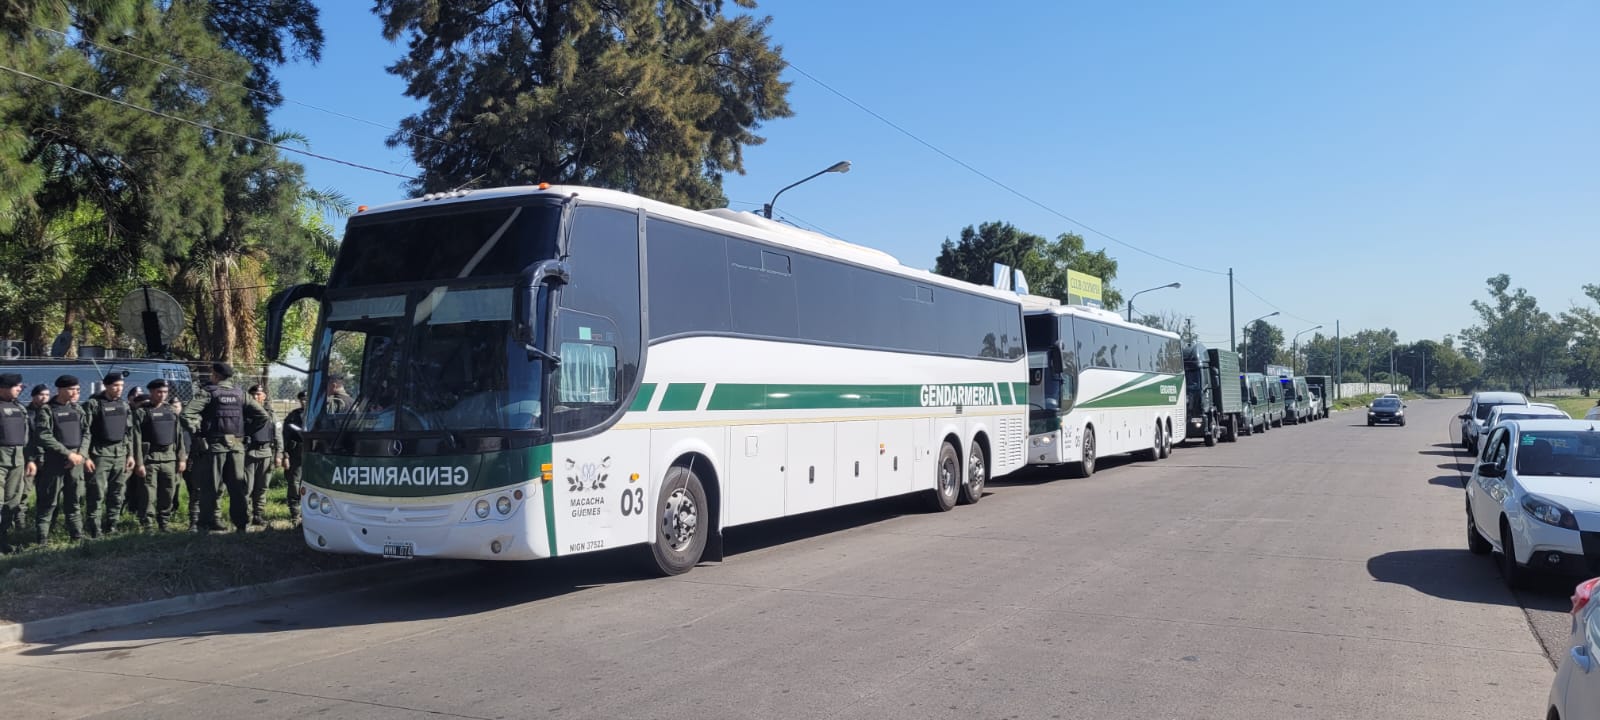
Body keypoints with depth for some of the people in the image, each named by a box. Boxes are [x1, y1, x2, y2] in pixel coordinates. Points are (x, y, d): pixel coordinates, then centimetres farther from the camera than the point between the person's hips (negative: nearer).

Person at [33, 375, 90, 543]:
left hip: (76, 460, 4)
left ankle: (77, 534, 17)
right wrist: (68, 454, -14)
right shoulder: (46, 411, -3)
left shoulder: (78, 409, 11)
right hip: (54, 461, -4)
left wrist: (81, 455, -5)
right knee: (48, 500, -1)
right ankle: (42, 538, 5)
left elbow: (86, 433, 9)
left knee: (73, 499, 10)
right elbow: (44, 437, -12)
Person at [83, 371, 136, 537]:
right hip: (100, 454, -5)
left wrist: (130, 454, 12)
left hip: (121, 454, 6)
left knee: (118, 494, 8)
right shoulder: (93, 404, -5)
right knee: (97, 494, -5)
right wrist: (86, 456, -13)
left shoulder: (124, 405, 12)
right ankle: (95, 530, 0)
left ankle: (111, 527, 18)